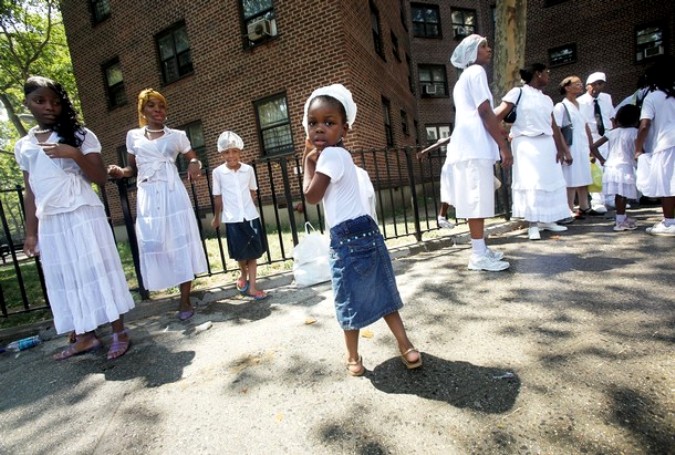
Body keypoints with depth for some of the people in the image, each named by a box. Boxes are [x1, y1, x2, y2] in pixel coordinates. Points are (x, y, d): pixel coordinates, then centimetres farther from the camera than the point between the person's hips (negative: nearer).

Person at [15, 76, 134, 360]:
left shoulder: (80, 134, 2)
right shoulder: (23, 146, 14)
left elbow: (101, 179, -4)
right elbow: (30, 192, 15)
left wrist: (74, 154, -18)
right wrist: (30, 233, 12)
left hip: (82, 215, -4)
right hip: (50, 222, 5)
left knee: (96, 271, -3)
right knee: (65, 278, 6)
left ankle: (119, 333, 4)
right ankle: (86, 337, 16)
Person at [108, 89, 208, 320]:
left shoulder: (177, 135, 8)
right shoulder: (133, 136, 13)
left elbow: (193, 158, 15)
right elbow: (132, 168, 17)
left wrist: (194, 164, -9)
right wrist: (120, 172, -5)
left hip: (173, 194, -2)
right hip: (147, 196, 2)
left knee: (180, 244, -3)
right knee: (152, 245, 0)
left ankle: (185, 301, 5)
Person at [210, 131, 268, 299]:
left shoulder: (249, 169, -1)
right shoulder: (218, 172, -5)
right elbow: (218, 197, 4)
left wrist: (248, 208, 13)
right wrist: (216, 217, 11)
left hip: (250, 216, 2)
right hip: (232, 218, -1)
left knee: (254, 252, 6)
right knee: (241, 253, 9)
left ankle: (252, 287, 17)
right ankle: (243, 274, 41)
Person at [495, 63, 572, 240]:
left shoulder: (547, 99, 18)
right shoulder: (518, 92, -1)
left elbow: (554, 127, 15)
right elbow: (498, 115, -11)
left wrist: (562, 149, 11)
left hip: (546, 144, 7)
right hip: (526, 143, -7)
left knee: (550, 180, 7)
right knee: (531, 183, -7)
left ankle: (547, 220, 19)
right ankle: (533, 224, 1)